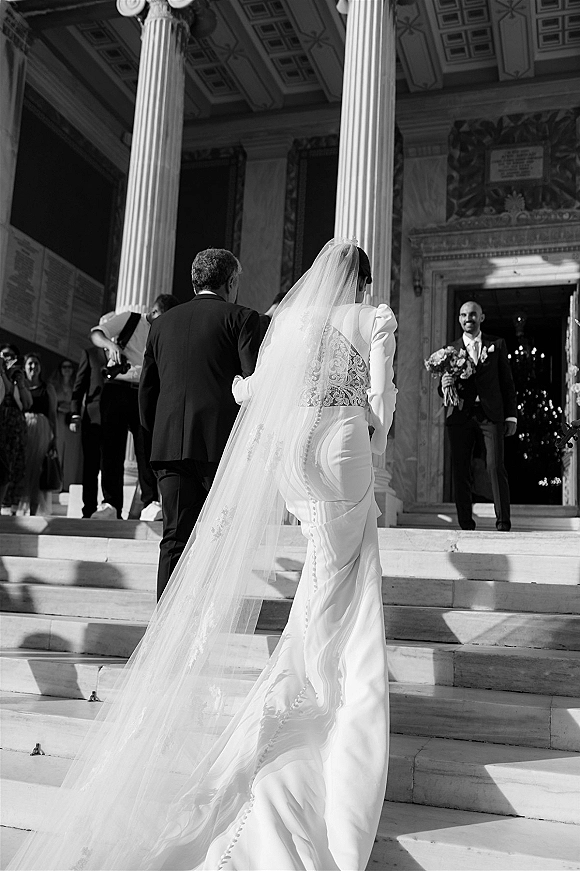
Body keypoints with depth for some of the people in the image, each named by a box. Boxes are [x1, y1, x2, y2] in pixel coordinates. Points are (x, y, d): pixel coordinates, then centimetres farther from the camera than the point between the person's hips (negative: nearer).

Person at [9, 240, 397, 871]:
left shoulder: (290, 316, 8)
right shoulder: (376, 318, -1)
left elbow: (257, 390, 6)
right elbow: (380, 398, -6)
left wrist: (238, 386, 27)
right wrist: (375, 441, 12)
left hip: (291, 444, 4)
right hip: (344, 442, -4)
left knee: (325, 555, 19)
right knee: (338, 567, 7)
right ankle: (324, 691, 13)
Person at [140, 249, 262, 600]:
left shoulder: (163, 323, 18)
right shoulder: (241, 318, 3)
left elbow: (146, 391, 19)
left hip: (170, 444, 4)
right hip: (222, 443, -4)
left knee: (176, 538, 5)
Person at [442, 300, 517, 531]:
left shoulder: (497, 345, 11)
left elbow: (507, 382, 10)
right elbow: (444, 389, 12)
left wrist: (511, 415, 4)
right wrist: (444, 385, -12)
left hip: (491, 415, -1)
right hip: (461, 416, 2)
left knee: (495, 466, -11)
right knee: (460, 470, 0)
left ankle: (503, 523, -7)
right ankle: (466, 525, 6)